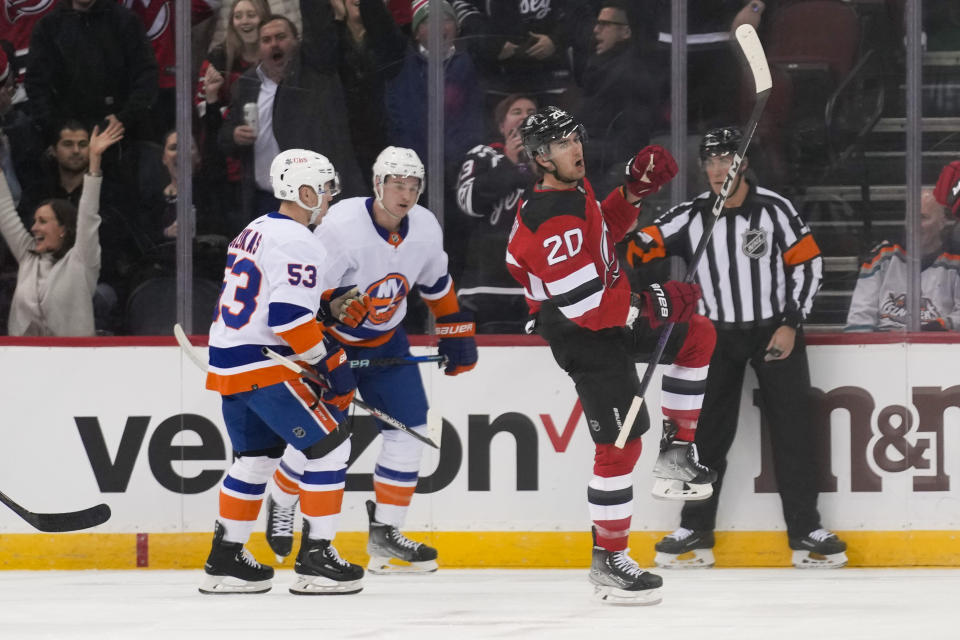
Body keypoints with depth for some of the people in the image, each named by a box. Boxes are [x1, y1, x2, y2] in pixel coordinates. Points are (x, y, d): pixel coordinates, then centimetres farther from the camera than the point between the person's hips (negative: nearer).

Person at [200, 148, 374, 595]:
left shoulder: (254, 232, 17)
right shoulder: (300, 244, -14)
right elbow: (289, 316, -23)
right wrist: (332, 362, -14)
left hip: (227, 360, 10)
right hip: (264, 368, -10)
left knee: (256, 456, 20)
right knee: (328, 445, -5)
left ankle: (224, 559, 22)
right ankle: (315, 558, -6)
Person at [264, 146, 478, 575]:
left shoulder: (425, 228, -8)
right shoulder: (342, 227, -28)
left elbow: (436, 284, 11)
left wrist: (456, 332, 13)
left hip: (385, 339, 6)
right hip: (329, 338, -6)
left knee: (408, 428, -3)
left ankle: (384, 533, 7)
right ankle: (281, 503, 24)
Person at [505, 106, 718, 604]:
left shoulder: (575, 187, 2)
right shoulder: (550, 223, -29)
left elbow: (602, 231, 22)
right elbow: (588, 306, -31)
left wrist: (633, 192, 5)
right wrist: (655, 304, -25)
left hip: (612, 316, 10)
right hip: (584, 340, -10)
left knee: (697, 336, 16)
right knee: (619, 445, -8)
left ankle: (676, 453, 19)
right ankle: (607, 560, 3)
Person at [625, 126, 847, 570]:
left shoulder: (773, 209, -9)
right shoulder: (692, 217, -2)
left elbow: (808, 263, -6)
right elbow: (640, 247, -5)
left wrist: (790, 325, -11)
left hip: (775, 330, -2)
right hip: (719, 334, 2)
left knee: (792, 429, -3)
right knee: (706, 432, 2)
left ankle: (805, 532, 3)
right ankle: (695, 532, 9)